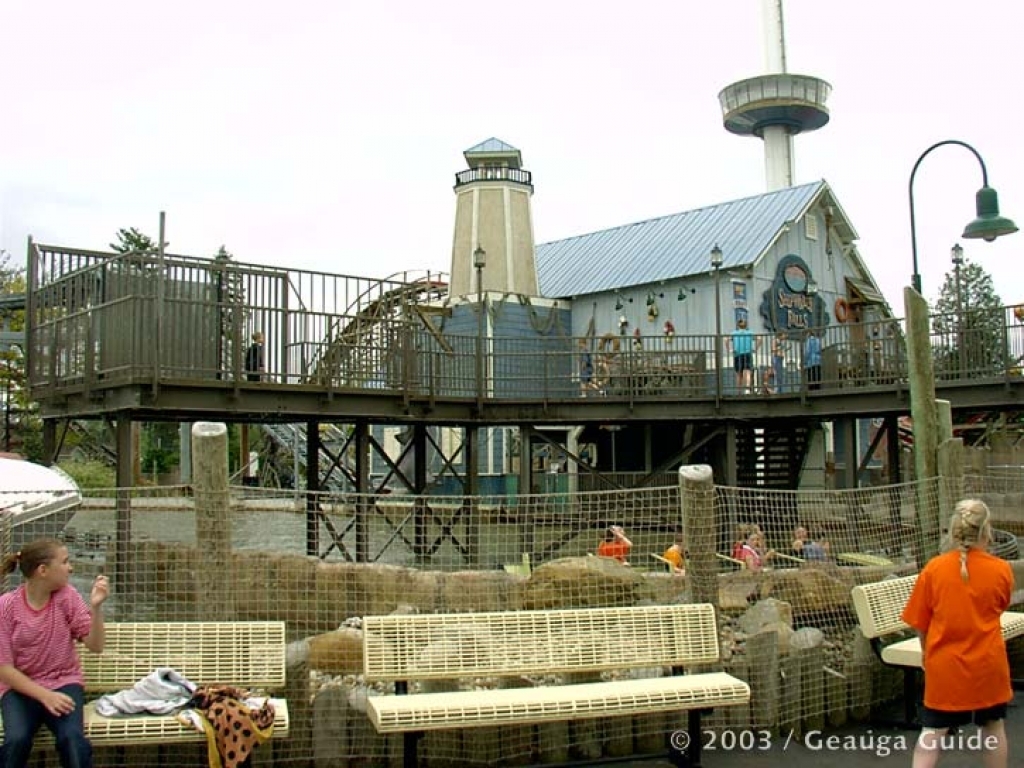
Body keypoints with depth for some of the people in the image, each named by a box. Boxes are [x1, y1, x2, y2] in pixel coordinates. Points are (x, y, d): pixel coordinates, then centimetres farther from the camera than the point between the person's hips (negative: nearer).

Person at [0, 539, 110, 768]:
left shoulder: (67, 596, -4)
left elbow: (96, 646, -5)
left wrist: (96, 607, -21)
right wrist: (44, 696, -20)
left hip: (63, 683, 1)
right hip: (21, 688, -1)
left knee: (72, 738, -30)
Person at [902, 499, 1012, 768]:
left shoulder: (934, 568, -10)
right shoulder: (1001, 570, -8)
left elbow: (919, 622, -3)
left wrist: (927, 651, 13)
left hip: (944, 665, -1)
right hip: (987, 664, 1)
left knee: (932, 733, 5)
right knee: (993, 727, 18)